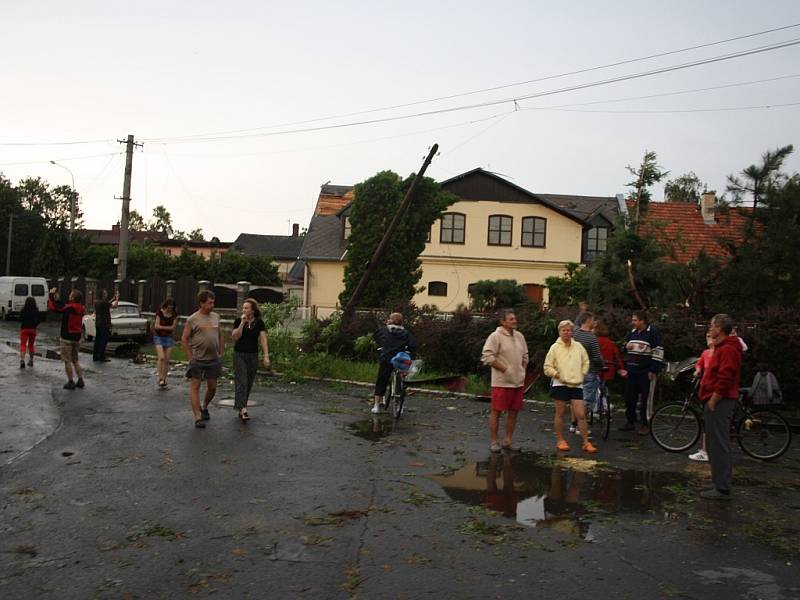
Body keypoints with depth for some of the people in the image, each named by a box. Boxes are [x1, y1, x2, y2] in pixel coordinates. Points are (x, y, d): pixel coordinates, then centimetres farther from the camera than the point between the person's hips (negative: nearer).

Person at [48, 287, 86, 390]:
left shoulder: (69, 308, -19)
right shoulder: (81, 309, 2)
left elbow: (52, 306, -16)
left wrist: (51, 295, -4)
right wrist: (57, 298, 17)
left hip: (67, 338, -6)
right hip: (77, 338, 7)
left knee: (67, 360, 4)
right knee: (75, 360, 17)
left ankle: (70, 382, 6)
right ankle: (80, 381, 13)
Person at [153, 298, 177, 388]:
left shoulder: (174, 314, 1)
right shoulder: (160, 313, -6)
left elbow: (173, 327, -4)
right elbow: (156, 326, -12)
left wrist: (162, 327, -10)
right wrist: (168, 327, -10)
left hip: (169, 338, 3)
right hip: (158, 337, -3)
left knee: (167, 360, 1)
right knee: (161, 358, -17)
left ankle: (164, 380, 10)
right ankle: (160, 379, -13)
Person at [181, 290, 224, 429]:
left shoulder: (215, 317, 8)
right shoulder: (192, 319, -6)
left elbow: (220, 336, 16)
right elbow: (184, 339, -4)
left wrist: (221, 354, 11)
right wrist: (190, 357, -8)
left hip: (214, 359, 4)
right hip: (197, 359, -4)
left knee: (212, 387, 11)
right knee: (195, 387, -3)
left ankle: (204, 408, 35)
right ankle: (198, 417, -1)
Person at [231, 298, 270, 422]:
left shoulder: (259, 323, -2)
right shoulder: (238, 321, -2)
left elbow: (263, 340, -8)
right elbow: (235, 337, -12)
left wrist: (266, 356, -17)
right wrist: (242, 322, -18)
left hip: (253, 356, 2)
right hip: (239, 355, -2)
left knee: (249, 384, 9)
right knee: (241, 382, -14)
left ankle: (240, 407, 25)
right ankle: (243, 410, -24)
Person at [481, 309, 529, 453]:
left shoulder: (519, 336, 13)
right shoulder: (495, 336, -10)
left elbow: (525, 356, 24)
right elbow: (487, 357, -16)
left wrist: (522, 371, 11)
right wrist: (505, 369, -16)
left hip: (518, 382, 7)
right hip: (501, 382, -7)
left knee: (513, 412, 10)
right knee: (496, 411, -1)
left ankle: (507, 441, 20)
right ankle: (494, 442, 9)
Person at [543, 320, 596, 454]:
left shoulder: (578, 347, 7)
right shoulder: (555, 348, -1)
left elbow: (586, 362, 20)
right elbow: (547, 367, 0)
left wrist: (582, 374, 8)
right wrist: (556, 374, -13)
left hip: (576, 384, 2)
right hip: (560, 384, -2)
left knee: (581, 414, -2)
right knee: (560, 413, 6)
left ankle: (586, 443, 6)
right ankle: (560, 440, 19)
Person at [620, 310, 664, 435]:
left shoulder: (653, 332, -6)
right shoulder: (632, 332, 15)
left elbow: (658, 352, -10)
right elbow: (625, 347, 29)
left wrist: (653, 371, -13)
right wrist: (626, 346, 3)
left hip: (645, 372, -6)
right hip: (631, 371, 7)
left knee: (645, 398, -3)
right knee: (629, 397, 8)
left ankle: (644, 424, 5)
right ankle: (630, 422, 18)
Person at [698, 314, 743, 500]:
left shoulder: (728, 349, -16)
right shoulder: (722, 347, 19)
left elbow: (725, 379, -24)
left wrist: (713, 401, -19)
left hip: (719, 402, -11)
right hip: (716, 401, 11)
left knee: (718, 444, -8)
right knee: (715, 444, 14)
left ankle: (722, 489, -4)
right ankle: (721, 484, 22)